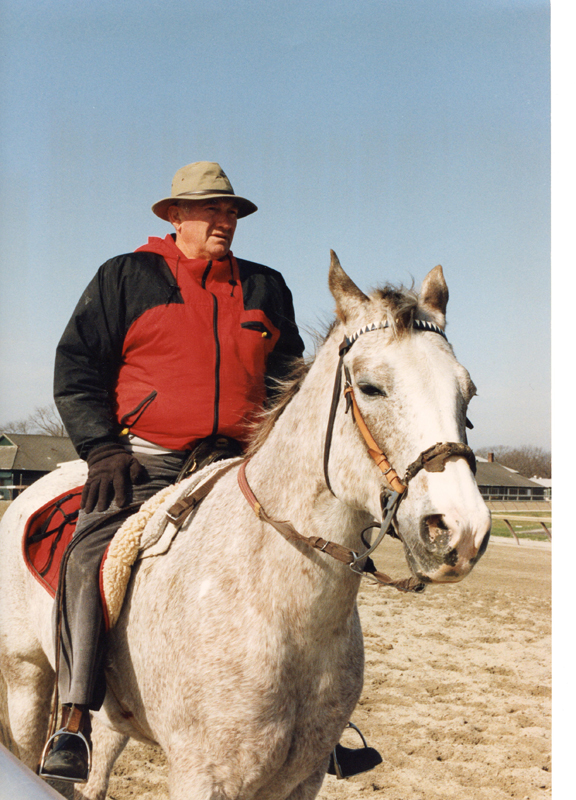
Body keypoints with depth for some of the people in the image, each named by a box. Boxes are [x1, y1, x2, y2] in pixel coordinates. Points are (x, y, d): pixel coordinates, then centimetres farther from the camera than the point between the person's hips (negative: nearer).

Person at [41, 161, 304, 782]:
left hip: (240, 463, 3)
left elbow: (289, 378, 27)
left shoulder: (266, 289, 18)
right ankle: (73, 723, -21)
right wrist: (101, 446, -7)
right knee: (89, 557, -26)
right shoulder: (125, 277, 8)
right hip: (144, 461, -3)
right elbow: (76, 369, 6)